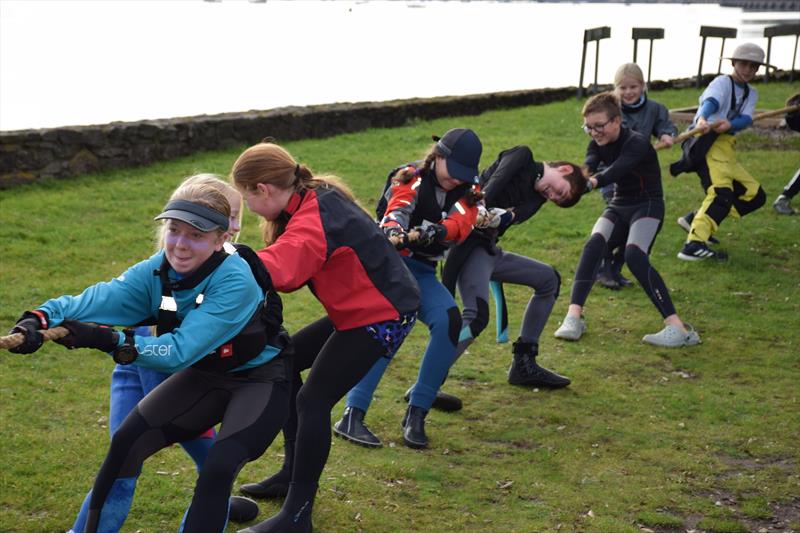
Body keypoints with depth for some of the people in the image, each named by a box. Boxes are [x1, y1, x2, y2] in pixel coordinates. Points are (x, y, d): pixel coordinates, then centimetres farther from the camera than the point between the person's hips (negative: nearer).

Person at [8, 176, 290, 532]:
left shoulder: (235, 282, -31)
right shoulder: (158, 271, -13)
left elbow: (181, 350, -37)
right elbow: (96, 300, -28)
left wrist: (108, 340, -47)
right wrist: (40, 319, -47)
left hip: (260, 379, -6)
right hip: (205, 373, 6)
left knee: (217, 469, -25)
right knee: (127, 441, -3)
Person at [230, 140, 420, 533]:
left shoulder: (315, 220, -27)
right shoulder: (313, 202, 3)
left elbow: (277, 268, -43)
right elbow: (290, 266, 0)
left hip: (383, 314, -10)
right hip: (355, 310, 10)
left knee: (313, 400, -13)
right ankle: (294, 474, 25)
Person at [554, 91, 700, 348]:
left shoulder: (637, 143, -20)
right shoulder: (598, 144, 0)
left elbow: (617, 170, -40)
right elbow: (588, 165, -23)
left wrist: (594, 181, -62)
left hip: (648, 205, -6)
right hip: (619, 206, 6)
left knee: (634, 255, -31)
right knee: (593, 245, -24)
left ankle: (677, 327, -32)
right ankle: (573, 317, -28)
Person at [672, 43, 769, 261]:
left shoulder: (751, 93, 19)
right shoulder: (722, 82, -2)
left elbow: (746, 119, -2)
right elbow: (710, 102, -26)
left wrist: (730, 124, -26)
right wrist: (702, 119, -49)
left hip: (727, 150, 9)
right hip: (708, 144, -9)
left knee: (755, 195, 8)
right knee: (722, 193, -27)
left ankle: (697, 219, 6)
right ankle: (694, 245, -37)